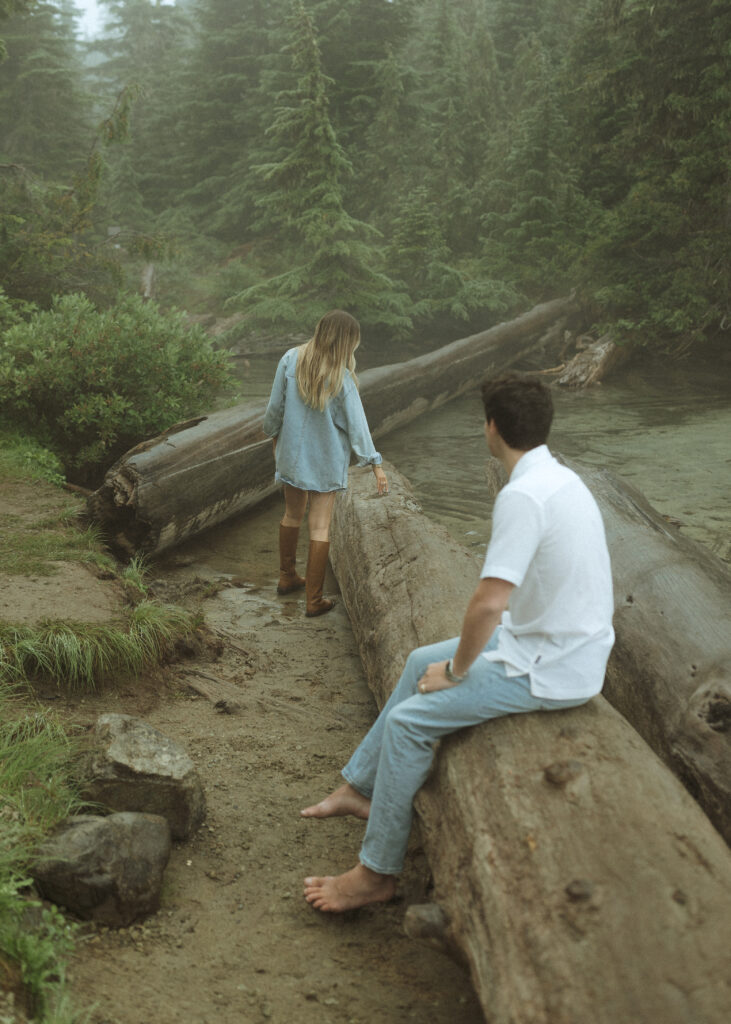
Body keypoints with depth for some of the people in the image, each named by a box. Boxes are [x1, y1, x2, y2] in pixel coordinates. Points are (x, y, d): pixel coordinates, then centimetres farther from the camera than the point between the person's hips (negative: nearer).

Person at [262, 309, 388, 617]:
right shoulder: (341, 379, -18)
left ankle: (287, 577, 39)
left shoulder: (290, 360, -9)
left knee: (292, 515, 22)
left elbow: (275, 406, 0)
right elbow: (356, 425, -13)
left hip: (291, 453, 4)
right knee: (320, 527, 3)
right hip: (326, 461, -4)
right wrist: (375, 464, -5)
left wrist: (274, 433, 18)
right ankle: (314, 600, 8)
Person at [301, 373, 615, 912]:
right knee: (420, 661, 18)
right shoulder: (561, 478, 6)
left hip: (551, 670, -10)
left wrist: (457, 670, -12)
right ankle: (361, 787, 30)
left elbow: (489, 603, -30)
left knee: (410, 720, -9)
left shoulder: (523, 495, -26)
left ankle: (378, 873, 5)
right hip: (556, 641, 10)